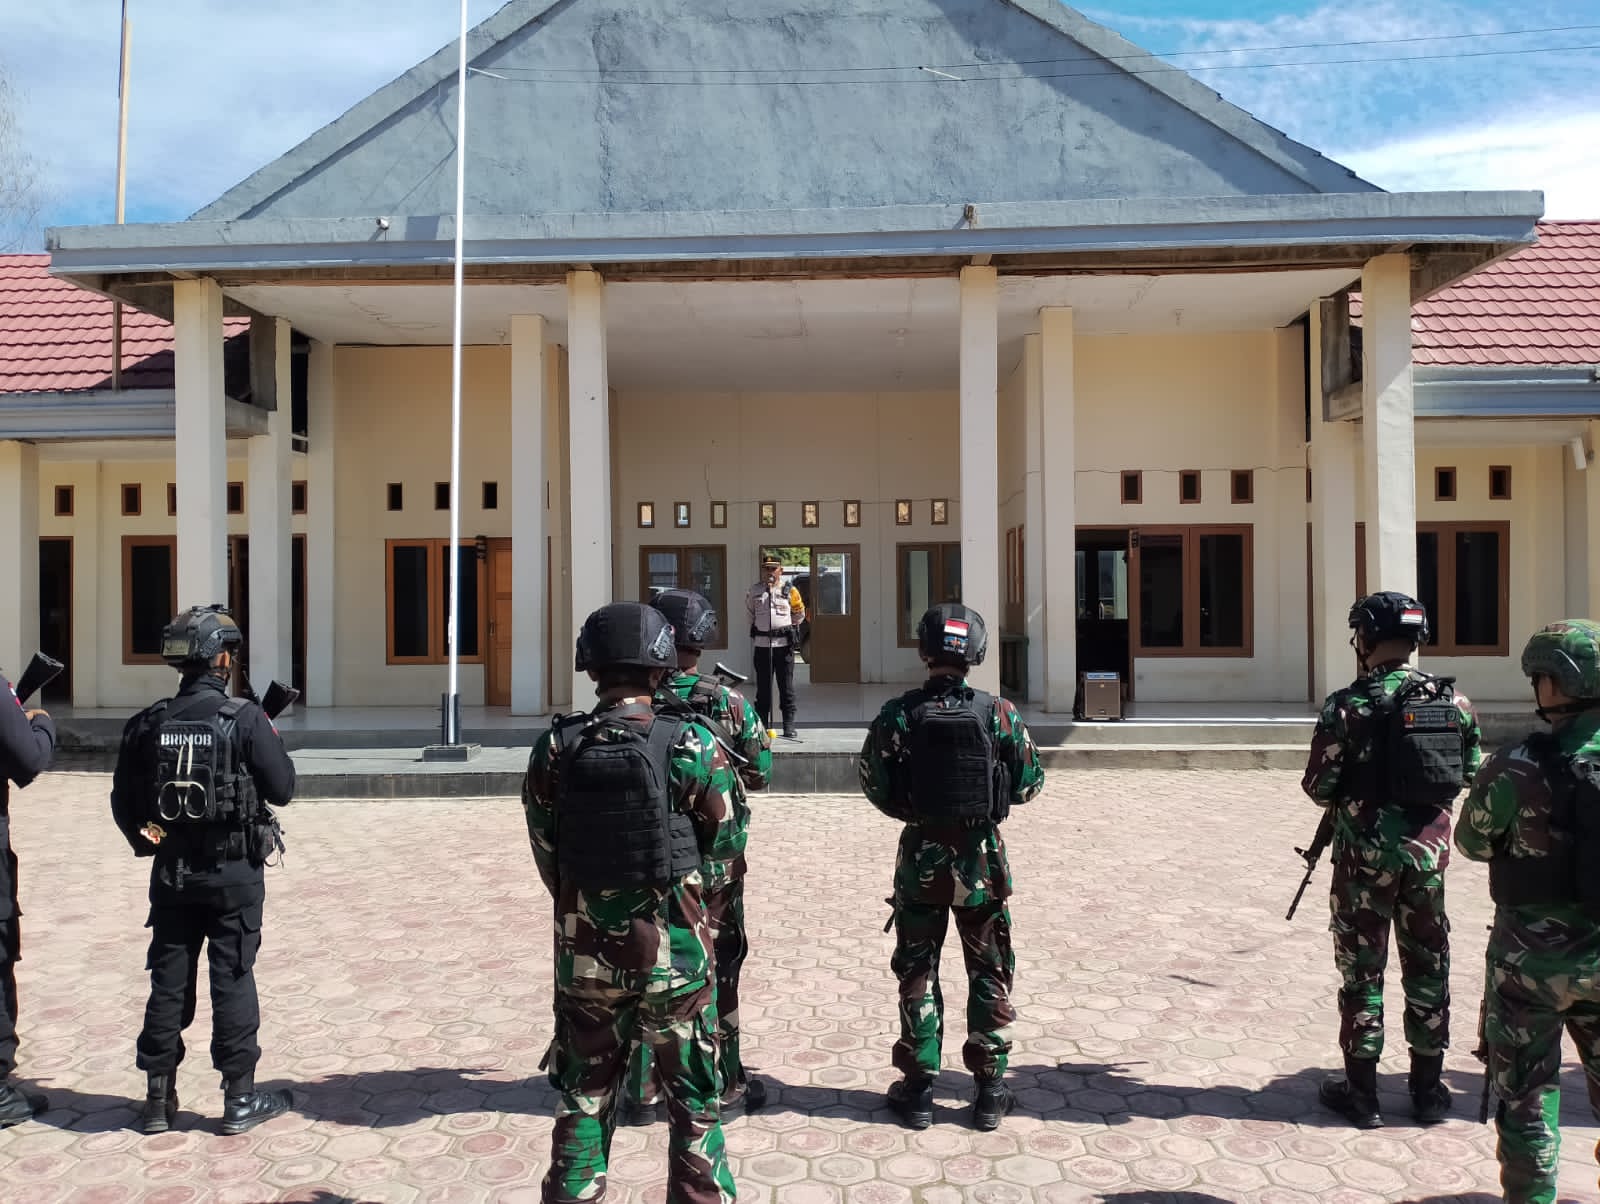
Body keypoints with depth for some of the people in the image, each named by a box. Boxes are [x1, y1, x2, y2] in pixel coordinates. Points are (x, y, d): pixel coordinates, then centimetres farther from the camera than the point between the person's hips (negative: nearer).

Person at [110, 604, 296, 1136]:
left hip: (171, 873, 4)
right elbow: (281, 789, -11)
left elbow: (123, 802, 5)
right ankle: (240, 1099, 13)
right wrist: (270, 743, 6)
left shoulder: (147, 724, -1)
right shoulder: (245, 719, -15)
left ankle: (159, 1099, 23)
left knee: (169, 983, 13)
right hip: (235, 873, -4)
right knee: (233, 982, 5)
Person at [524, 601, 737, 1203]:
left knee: (584, 1096, 20)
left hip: (584, 952, 3)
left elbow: (545, 849, 0)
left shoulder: (556, 747, -7)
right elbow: (722, 839, -5)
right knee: (694, 1099, 14)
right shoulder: (693, 744, -15)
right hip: (675, 951, -2)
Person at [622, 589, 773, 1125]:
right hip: (717, 859, 0)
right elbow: (760, 774, -3)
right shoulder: (731, 704, -10)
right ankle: (726, 1083, 23)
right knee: (717, 970, 13)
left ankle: (642, 1091, 20)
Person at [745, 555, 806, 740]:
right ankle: (761, 724, 14)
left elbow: (799, 615, 12)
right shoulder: (754, 590, 5)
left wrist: (788, 629, 11)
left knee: (786, 687, 2)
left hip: (784, 644, -2)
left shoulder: (790, 590, 0)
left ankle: (789, 726, 7)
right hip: (762, 644, 2)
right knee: (762, 687, 7)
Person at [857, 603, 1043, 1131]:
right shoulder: (999, 713, -11)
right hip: (981, 860, 0)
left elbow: (875, 786, -5)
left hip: (921, 858, 0)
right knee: (989, 975, 14)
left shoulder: (898, 715, -12)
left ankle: (918, 1088, 20)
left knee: (917, 974, 14)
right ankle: (990, 1089, 21)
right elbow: (1029, 783, -3)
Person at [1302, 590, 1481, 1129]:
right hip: (1428, 849, 4)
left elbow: (1318, 787, -11)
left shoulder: (1347, 705, -14)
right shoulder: (1453, 701, -2)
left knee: (1362, 970, 7)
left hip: (1366, 852, -3)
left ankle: (1361, 1091, 14)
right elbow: (1471, 774, 8)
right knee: (1428, 969, 15)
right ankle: (1428, 1088, 25)